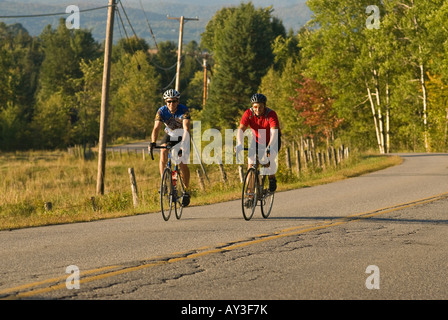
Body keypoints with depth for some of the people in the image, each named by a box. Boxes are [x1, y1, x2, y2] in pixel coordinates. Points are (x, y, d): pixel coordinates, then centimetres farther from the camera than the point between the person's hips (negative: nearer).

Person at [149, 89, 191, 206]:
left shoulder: (184, 110, -28)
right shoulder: (162, 111, -21)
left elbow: (186, 128, -39)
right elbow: (156, 128, -29)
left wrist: (183, 144, -55)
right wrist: (152, 142, -47)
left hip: (182, 137, -2)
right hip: (169, 135, 2)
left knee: (183, 164, -14)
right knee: (163, 153, -27)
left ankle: (186, 191, 4)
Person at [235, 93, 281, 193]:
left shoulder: (271, 114, -29)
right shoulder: (248, 114, -21)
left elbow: (274, 132, -42)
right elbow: (241, 129, -30)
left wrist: (269, 147, -59)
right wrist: (239, 144, -49)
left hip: (272, 141, -3)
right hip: (258, 142, 3)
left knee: (269, 160, -28)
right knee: (251, 163, -16)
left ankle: (272, 179, 2)